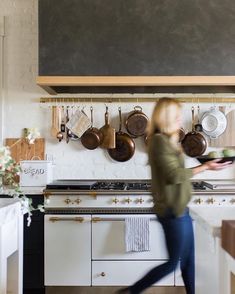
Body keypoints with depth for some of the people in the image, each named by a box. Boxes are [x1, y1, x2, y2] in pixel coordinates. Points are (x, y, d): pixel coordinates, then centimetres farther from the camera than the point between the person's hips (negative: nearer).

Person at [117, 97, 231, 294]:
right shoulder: (160, 140, -17)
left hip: (179, 208, 9)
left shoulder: (167, 140, 12)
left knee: (188, 258, 17)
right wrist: (205, 167, -15)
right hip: (173, 211, -9)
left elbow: (176, 172, 10)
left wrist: (204, 165, 9)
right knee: (172, 263, 4)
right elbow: (175, 175, -21)